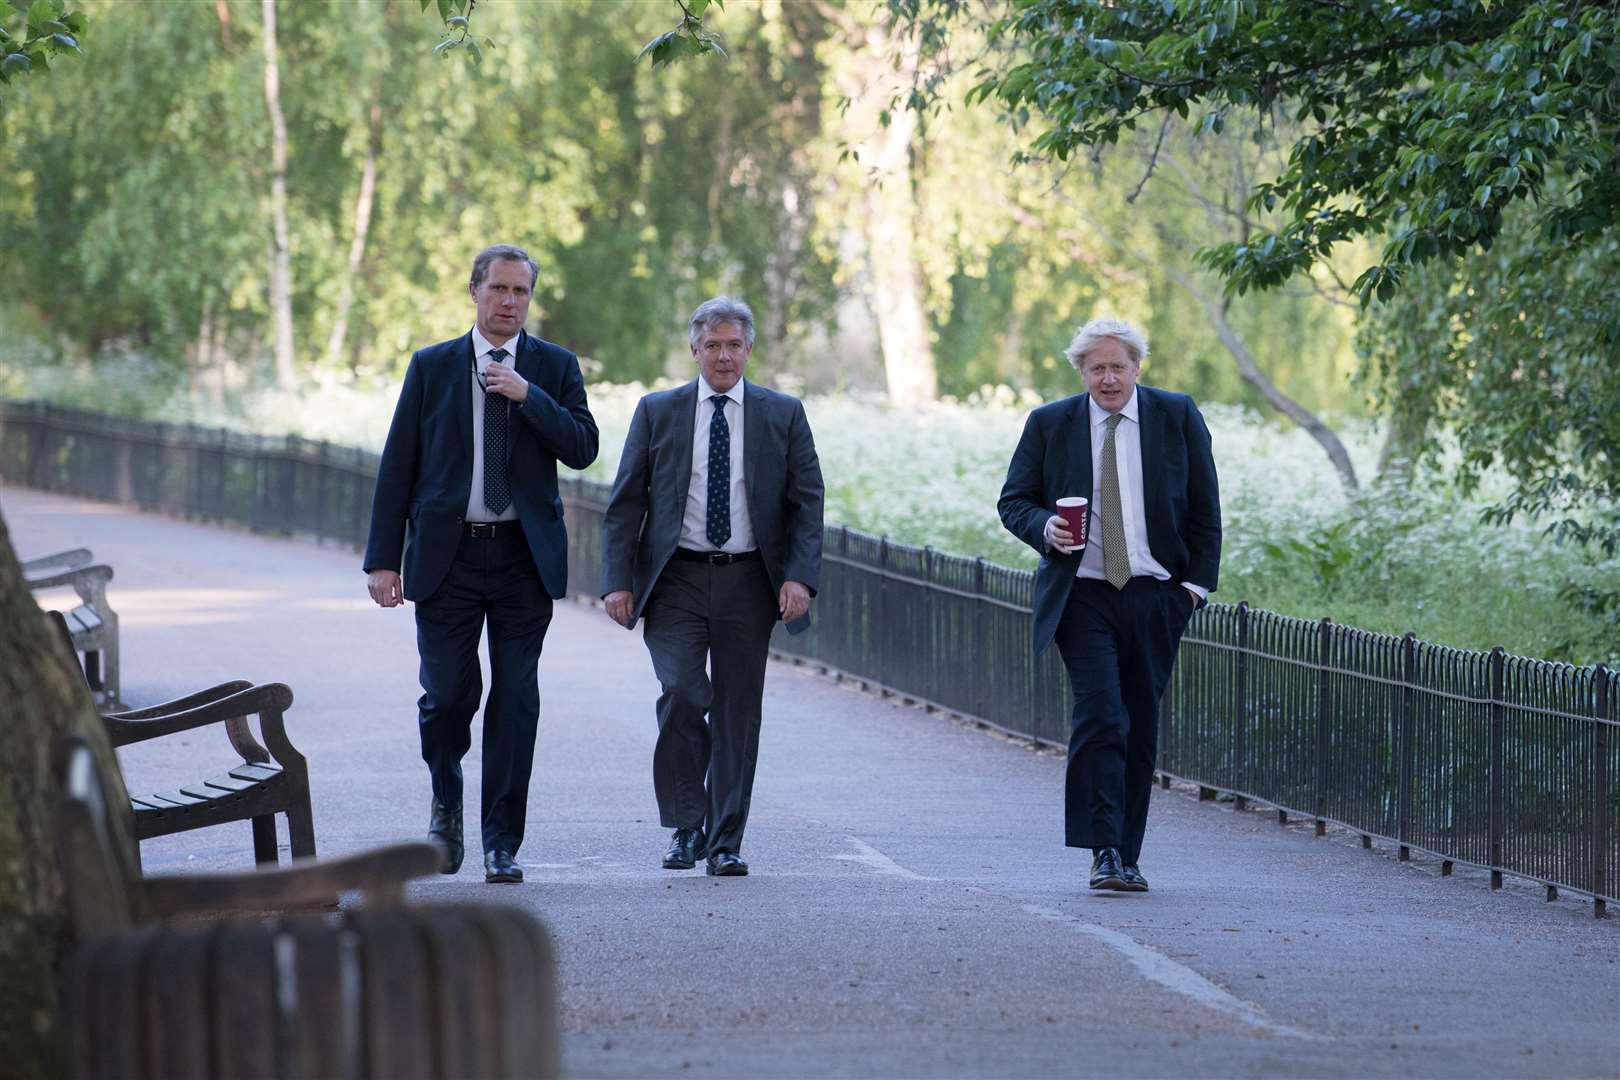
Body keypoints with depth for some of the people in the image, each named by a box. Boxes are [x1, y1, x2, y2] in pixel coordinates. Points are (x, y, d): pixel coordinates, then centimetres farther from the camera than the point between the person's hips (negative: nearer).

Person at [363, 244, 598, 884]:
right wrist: (383, 558, -2)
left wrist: (527, 396, -16)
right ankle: (447, 803, 27)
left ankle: (502, 843, 5)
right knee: (447, 694, -3)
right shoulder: (432, 367, 6)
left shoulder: (554, 368, 7)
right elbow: (398, 465, 4)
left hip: (525, 557, 0)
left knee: (515, 699, -2)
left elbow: (582, 449, -4)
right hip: (447, 555, 0)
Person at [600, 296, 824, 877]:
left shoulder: (783, 414, 7)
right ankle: (687, 826, -5)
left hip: (747, 583, 1)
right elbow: (625, 503, 6)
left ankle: (725, 844, 10)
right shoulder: (657, 412, 6)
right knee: (681, 694, -18)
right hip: (676, 579, -1)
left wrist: (800, 576, -9)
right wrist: (618, 580, -4)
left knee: (737, 713, 3)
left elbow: (807, 501, 5)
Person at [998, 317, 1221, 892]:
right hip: (1083, 596, -2)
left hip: (1155, 596, 2)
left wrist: (1197, 581, 1)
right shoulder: (1049, 424, 4)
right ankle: (1104, 853, -18)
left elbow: (1204, 507, 8)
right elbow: (1014, 500, 7)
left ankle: (1126, 856, 13)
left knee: (1141, 727, 6)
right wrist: (1045, 527, -14)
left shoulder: (1177, 416, 5)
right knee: (1100, 718, -16)